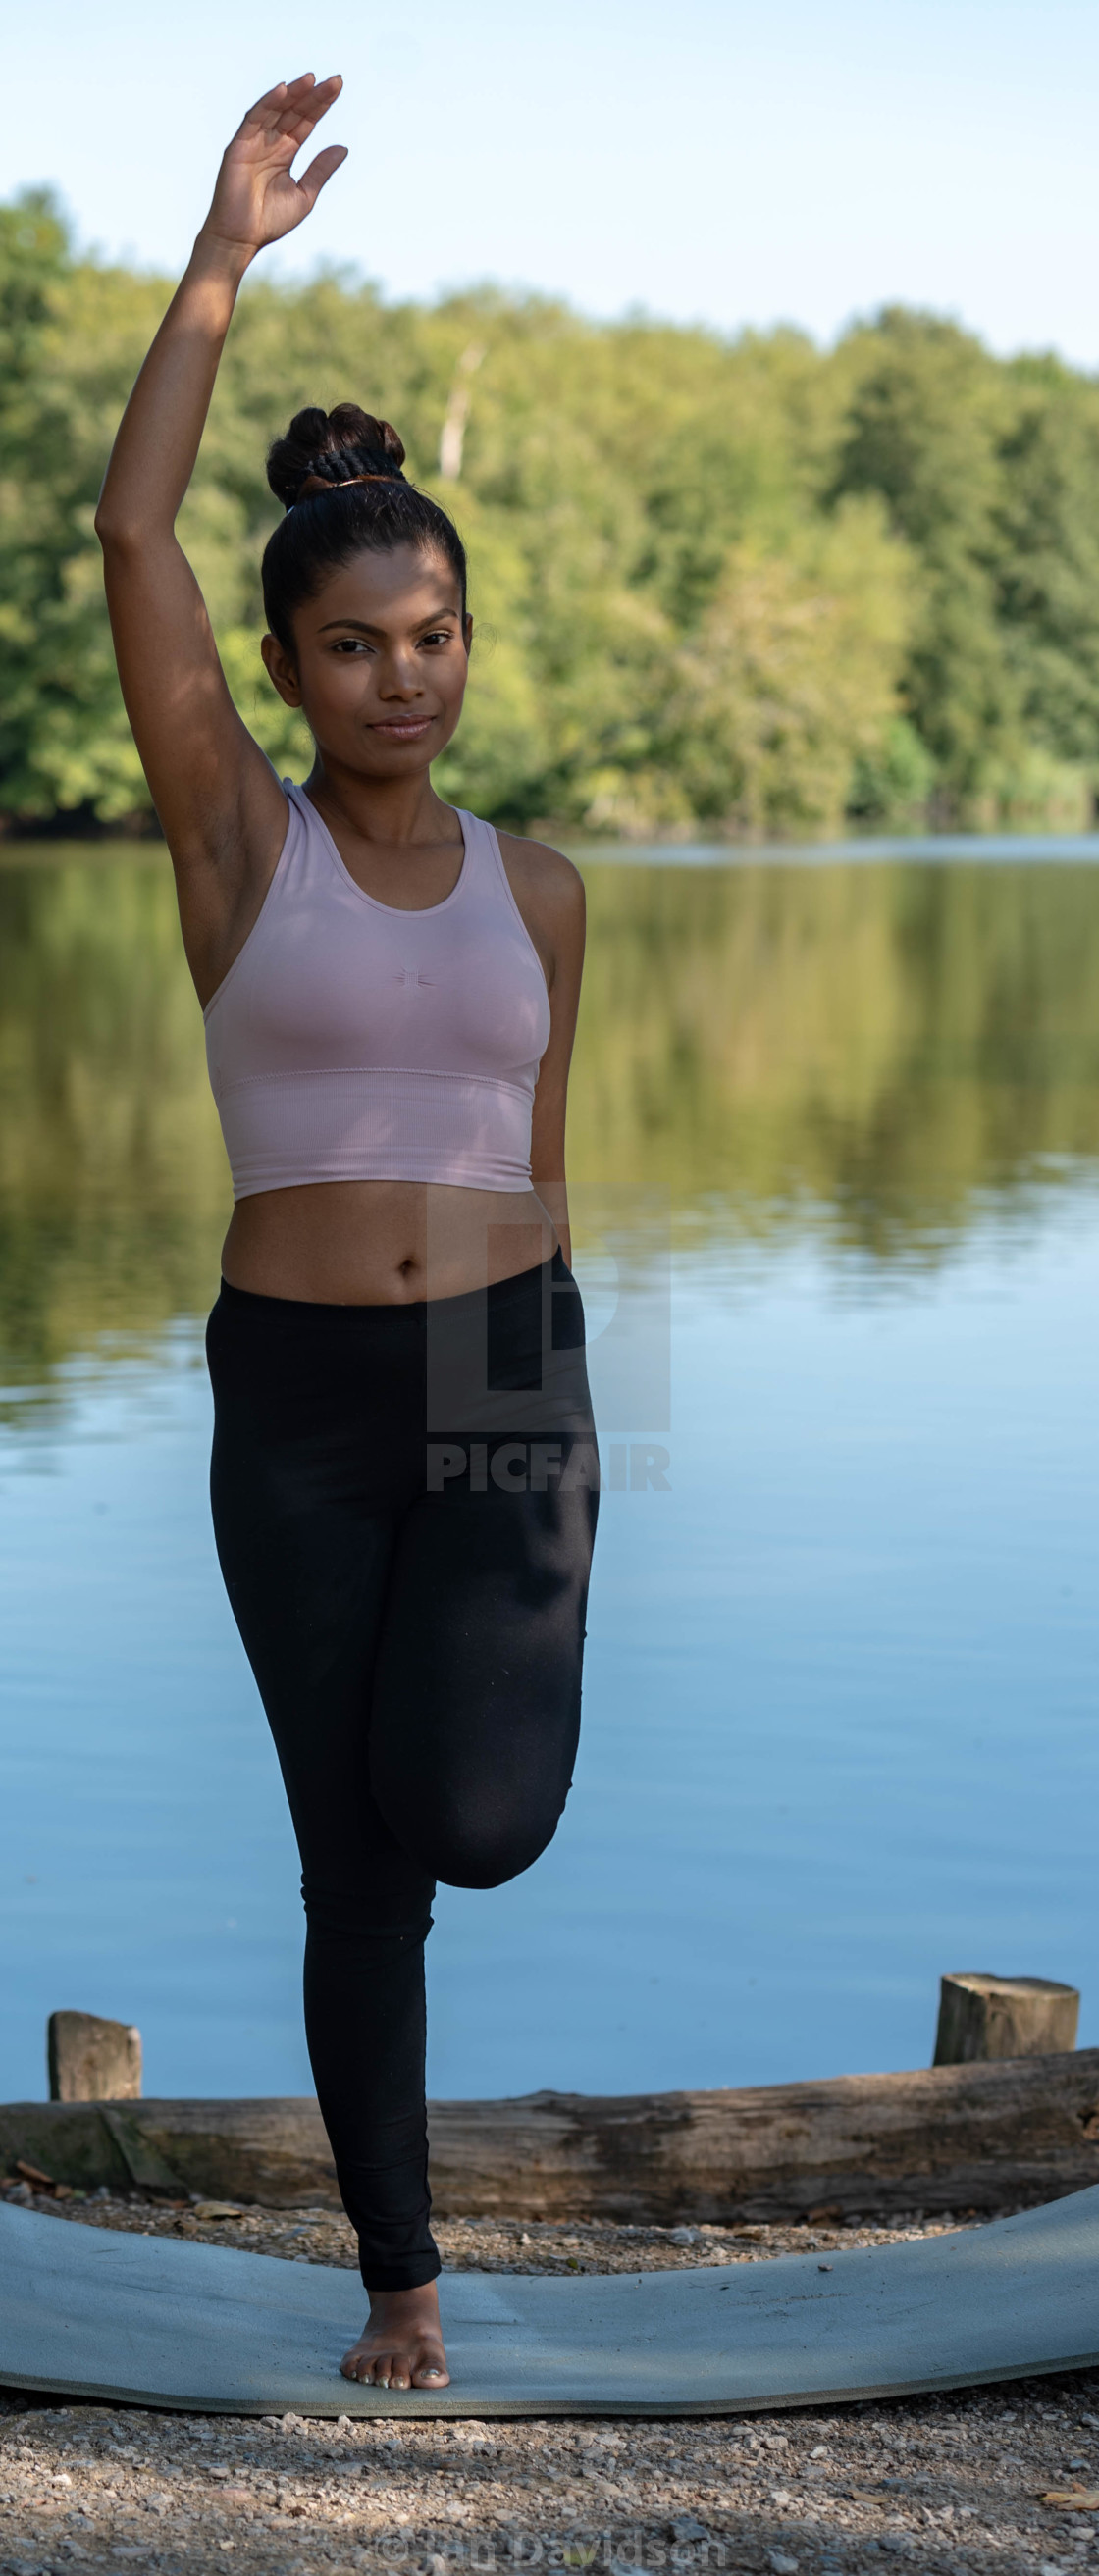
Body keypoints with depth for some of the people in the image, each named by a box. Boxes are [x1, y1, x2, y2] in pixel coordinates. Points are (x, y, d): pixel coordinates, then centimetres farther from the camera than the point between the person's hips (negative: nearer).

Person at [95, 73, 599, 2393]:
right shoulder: (237, 838, -1)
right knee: (354, 1869, 5)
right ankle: (403, 2285, 23)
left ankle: (487, 1656, 24)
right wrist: (228, 252, -15)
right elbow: (133, 534, -13)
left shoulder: (538, 889, 6)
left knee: (477, 1821, -15)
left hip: (507, 1373, 1)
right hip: (295, 1398, -1)